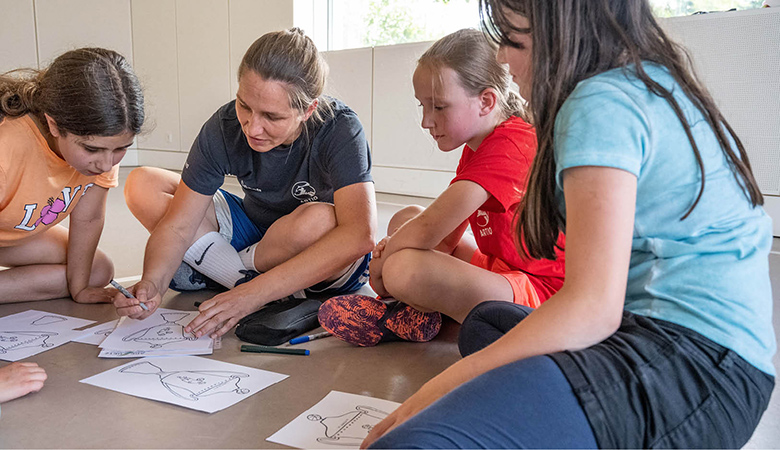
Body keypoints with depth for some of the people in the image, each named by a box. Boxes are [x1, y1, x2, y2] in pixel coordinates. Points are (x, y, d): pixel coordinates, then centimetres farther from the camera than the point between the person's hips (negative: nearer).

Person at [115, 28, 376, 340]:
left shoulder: (338, 130, -28)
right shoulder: (224, 128, -17)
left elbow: (360, 235, -42)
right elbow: (177, 225, -13)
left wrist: (253, 294, -45)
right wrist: (152, 283, -34)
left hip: (332, 265, -3)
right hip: (254, 230, 4)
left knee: (318, 220, -40)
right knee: (142, 186, -8)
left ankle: (209, 268, -9)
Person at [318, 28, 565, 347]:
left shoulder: (509, 146, -22)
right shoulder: (475, 147, 12)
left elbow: (427, 229, -28)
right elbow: (447, 238, 10)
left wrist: (382, 263, -10)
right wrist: (393, 248, -9)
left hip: (543, 291, -10)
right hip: (501, 269, 11)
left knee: (404, 270, -31)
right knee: (405, 217, 13)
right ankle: (417, 311, -6)